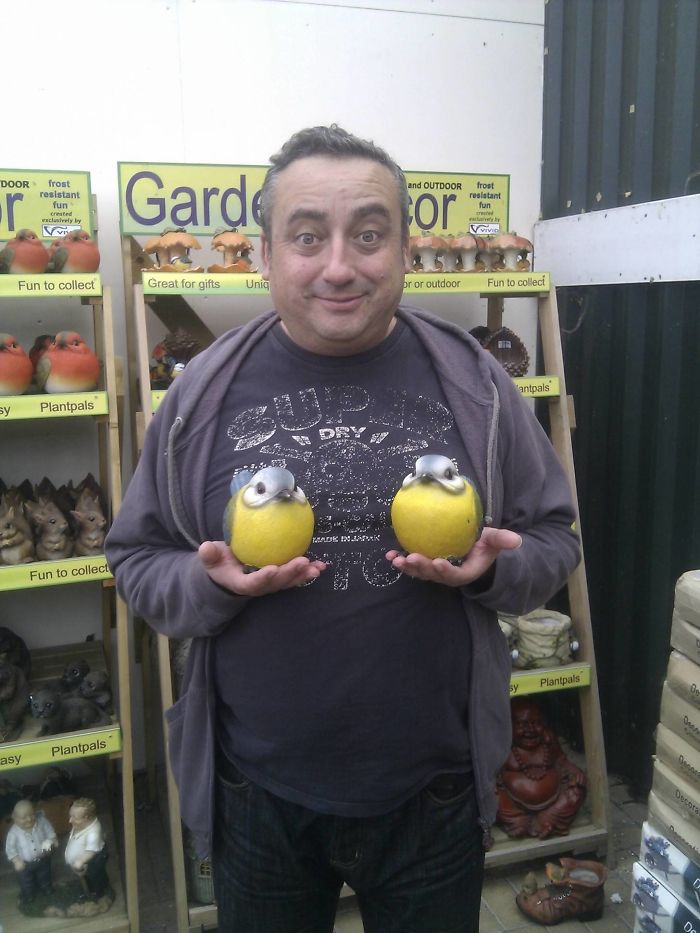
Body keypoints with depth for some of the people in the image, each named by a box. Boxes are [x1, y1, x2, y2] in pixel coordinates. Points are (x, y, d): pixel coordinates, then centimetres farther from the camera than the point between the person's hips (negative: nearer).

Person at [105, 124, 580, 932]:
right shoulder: (205, 391, -5)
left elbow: (552, 539, 4)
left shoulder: (471, 382, -5)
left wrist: (491, 567, -17)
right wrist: (214, 583, -18)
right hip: (256, 795, 1)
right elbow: (136, 561, 2)